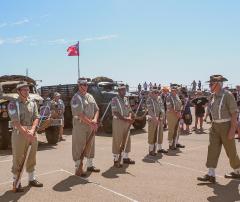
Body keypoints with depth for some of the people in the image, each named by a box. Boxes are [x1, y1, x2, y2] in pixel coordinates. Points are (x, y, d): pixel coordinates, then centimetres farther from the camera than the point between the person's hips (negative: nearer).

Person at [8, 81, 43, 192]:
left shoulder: (33, 103, 8)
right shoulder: (13, 104, -5)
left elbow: (36, 118, 1)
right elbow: (15, 121, -14)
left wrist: (32, 130, -15)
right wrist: (26, 133, -20)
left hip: (32, 133, 5)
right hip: (19, 133, -4)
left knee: (31, 158, 14)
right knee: (17, 159, 3)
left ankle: (32, 179, 28)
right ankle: (16, 182, 15)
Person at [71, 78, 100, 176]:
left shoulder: (90, 96, 13)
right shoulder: (76, 98, -12)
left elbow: (96, 109, 13)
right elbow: (80, 114, -20)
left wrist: (95, 119, -6)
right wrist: (91, 123, -19)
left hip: (91, 125, 8)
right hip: (80, 125, -8)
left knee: (90, 145, 16)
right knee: (79, 147, -1)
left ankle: (90, 165, 30)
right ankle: (78, 169, 9)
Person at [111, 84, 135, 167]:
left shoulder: (126, 99, 13)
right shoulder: (114, 100, -7)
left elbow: (129, 110, 13)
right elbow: (115, 112, -16)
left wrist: (130, 118, -7)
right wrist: (125, 118, -22)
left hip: (126, 122, 7)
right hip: (118, 121, -7)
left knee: (127, 140, 12)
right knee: (117, 141, -2)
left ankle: (125, 157, 25)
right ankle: (116, 160, 6)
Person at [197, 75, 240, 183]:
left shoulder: (227, 95, -15)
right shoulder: (214, 96, 7)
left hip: (226, 125, -7)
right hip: (215, 126, 7)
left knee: (231, 151, 8)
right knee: (212, 149, -2)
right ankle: (211, 174, -1)